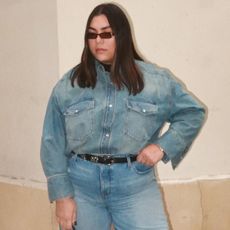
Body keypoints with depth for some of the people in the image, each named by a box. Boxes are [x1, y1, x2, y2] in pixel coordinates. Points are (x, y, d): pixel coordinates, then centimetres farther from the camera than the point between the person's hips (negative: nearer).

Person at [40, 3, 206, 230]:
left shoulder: (155, 80, 0)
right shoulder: (68, 85, 1)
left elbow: (192, 112, 9)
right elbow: (53, 143, 2)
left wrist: (163, 146, -5)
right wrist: (62, 195, -3)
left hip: (135, 184, -1)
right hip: (81, 184, 1)